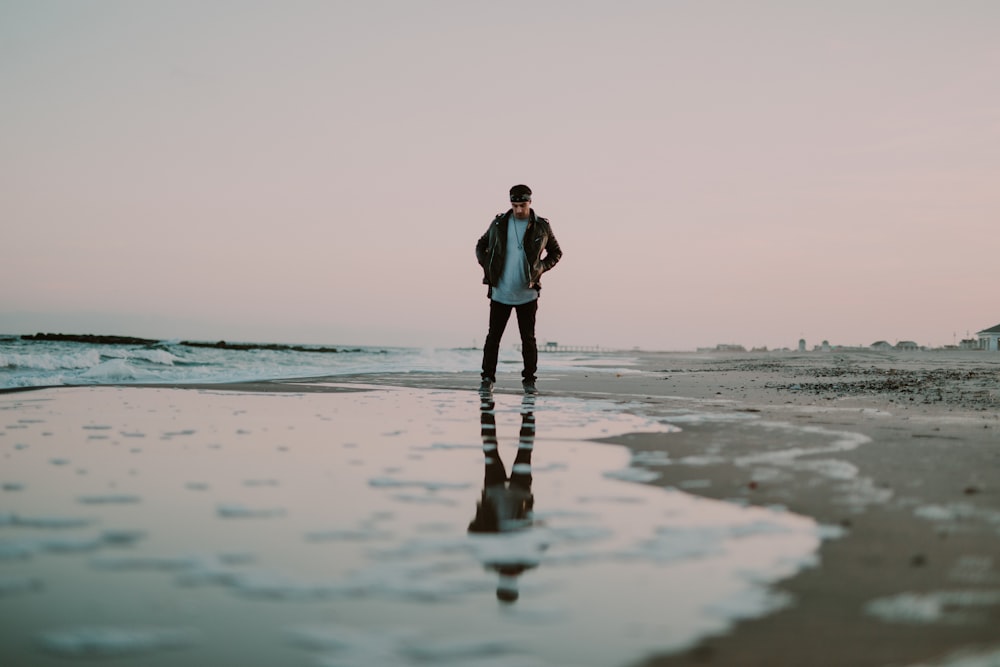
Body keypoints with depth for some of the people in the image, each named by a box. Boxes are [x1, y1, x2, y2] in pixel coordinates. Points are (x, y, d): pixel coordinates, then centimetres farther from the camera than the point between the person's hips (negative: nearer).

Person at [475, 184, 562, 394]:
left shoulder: (541, 227, 1)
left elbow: (556, 252, 12)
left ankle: (529, 380, 12)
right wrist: (487, 267, 2)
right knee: (493, 336, 3)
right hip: (500, 292, 1)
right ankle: (488, 378, 10)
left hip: (527, 294, -1)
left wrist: (540, 268, -3)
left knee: (528, 339, 4)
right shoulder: (499, 224, 3)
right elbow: (481, 246, 17)